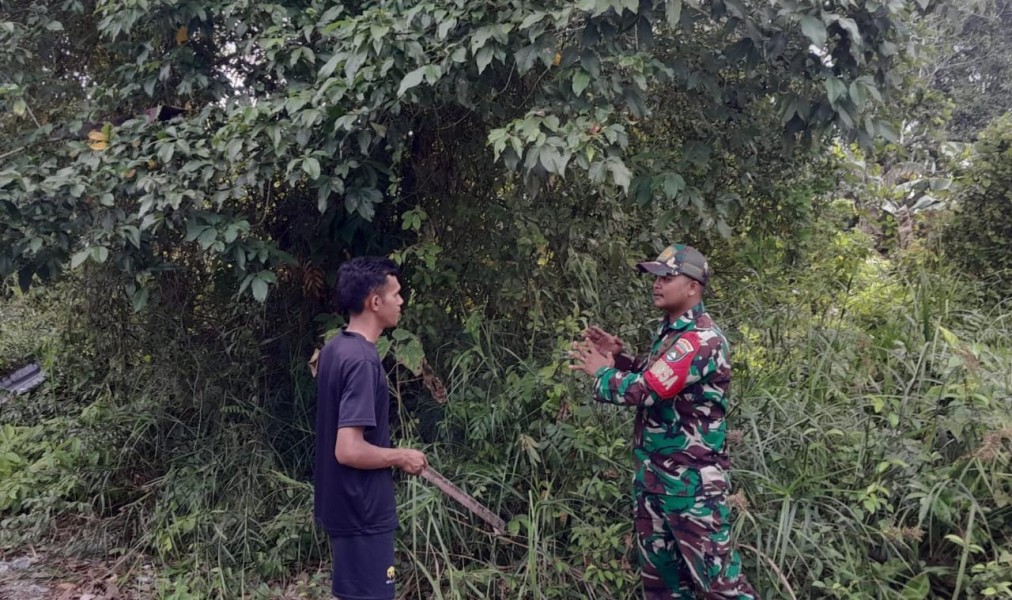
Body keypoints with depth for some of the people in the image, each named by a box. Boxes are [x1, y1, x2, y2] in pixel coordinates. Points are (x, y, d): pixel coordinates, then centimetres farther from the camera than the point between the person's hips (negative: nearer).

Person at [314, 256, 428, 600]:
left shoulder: (333, 350, 5)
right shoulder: (363, 360, -24)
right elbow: (349, 450, -28)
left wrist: (389, 456, 15)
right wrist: (401, 457, -14)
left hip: (344, 503, 9)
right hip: (362, 511, -9)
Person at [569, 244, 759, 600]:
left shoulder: (702, 340, -19)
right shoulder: (669, 333, 11)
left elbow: (642, 391, -26)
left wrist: (601, 371, -8)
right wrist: (618, 357, 6)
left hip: (691, 481, -9)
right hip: (653, 476, 9)